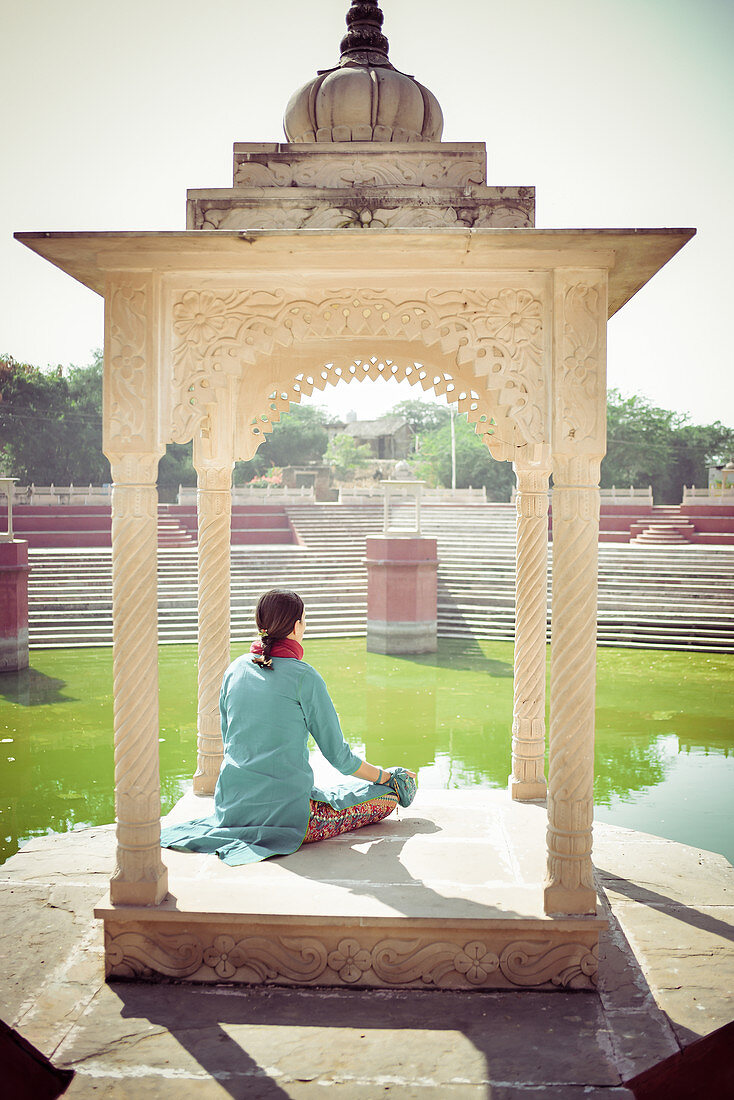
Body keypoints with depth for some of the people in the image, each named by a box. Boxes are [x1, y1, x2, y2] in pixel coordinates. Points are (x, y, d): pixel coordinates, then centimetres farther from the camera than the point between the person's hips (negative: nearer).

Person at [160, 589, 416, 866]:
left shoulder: (235, 670, 6)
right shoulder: (303, 676, -11)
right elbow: (339, 755, -5)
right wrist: (386, 776, 12)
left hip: (231, 808, 6)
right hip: (287, 810, -6)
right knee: (388, 796, 7)